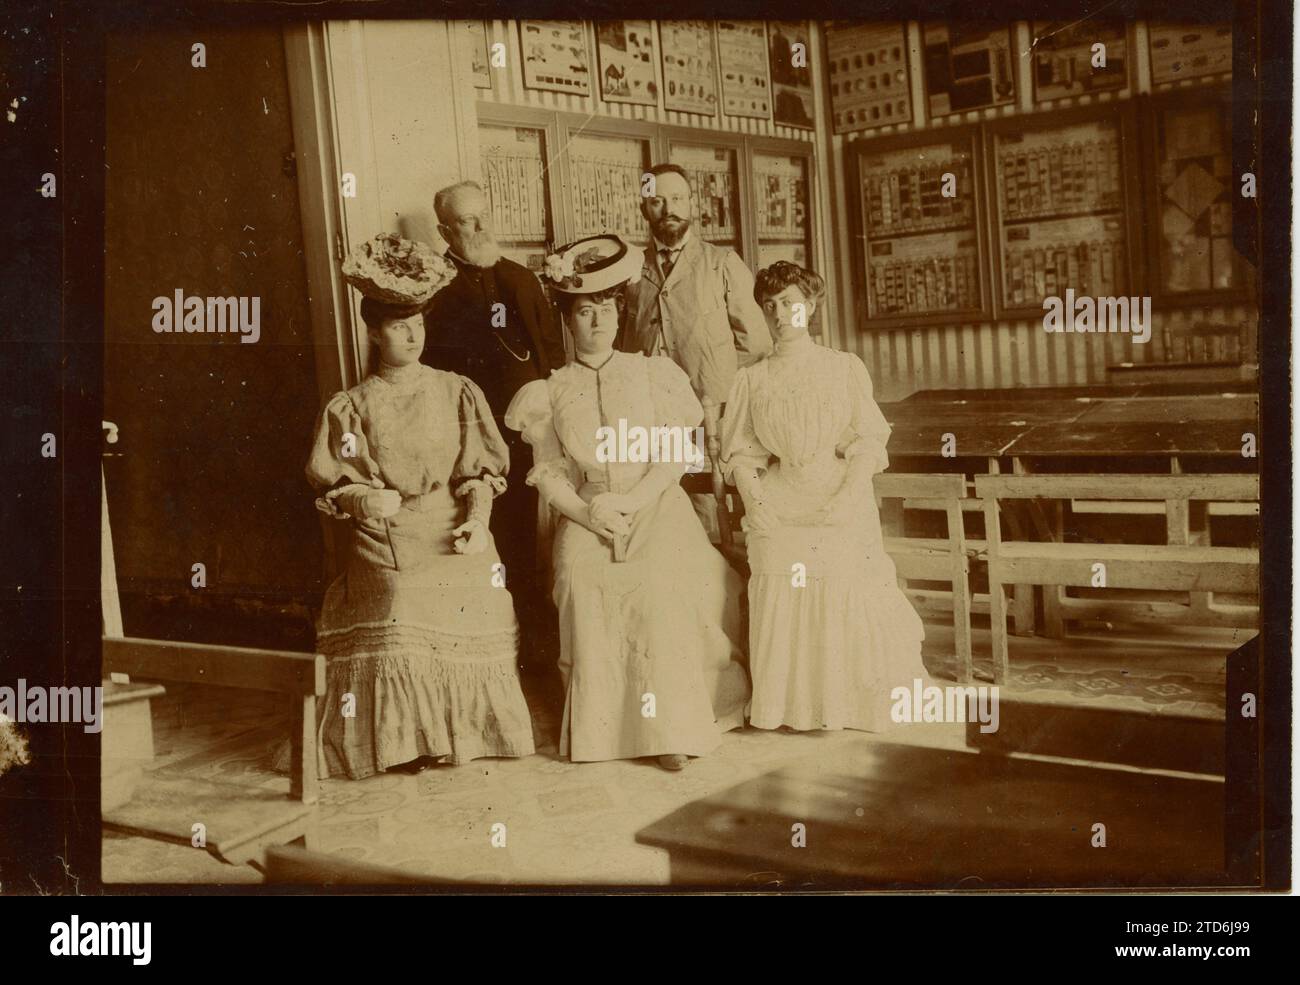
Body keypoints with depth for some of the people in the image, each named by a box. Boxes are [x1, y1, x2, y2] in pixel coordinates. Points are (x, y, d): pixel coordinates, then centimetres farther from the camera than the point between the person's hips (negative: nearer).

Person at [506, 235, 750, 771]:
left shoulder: (652, 373, 8)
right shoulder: (551, 391, 11)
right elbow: (547, 470, 6)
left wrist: (632, 500, -13)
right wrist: (585, 511, -12)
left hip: (655, 509, -1)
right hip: (585, 519, 1)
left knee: (660, 590, -26)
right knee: (585, 585, -26)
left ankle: (671, 729, -17)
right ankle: (597, 727, -14)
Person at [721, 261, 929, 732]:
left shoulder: (846, 367, 8)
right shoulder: (752, 379, 12)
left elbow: (868, 444, 1)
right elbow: (740, 454, 8)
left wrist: (844, 500, -12)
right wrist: (757, 504, -7)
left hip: (840, 505, -1)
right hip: (776, 511, 1)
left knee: (849, 605, -8)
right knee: (780, 606, -9)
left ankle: (851, 706, 10)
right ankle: (788, 707, 6)